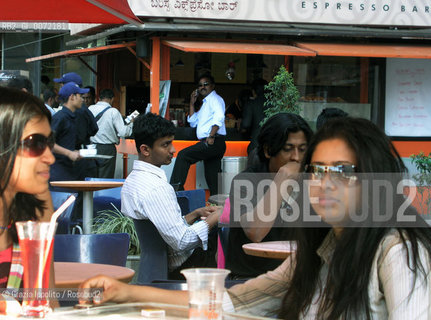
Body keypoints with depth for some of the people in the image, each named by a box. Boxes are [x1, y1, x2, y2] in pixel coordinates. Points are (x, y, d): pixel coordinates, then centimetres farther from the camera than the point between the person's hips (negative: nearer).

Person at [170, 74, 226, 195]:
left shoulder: (215, 98, -3)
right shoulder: (205, 103, 27)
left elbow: (219, 117, -21)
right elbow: (193, 122, 27)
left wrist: (211, 136, -27)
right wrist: (192, 104, 18)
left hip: (214, 143, -10)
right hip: (212, 145, 10)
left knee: (183, 155, -15)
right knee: (212, 179, 8)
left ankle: (176, 187, -17)